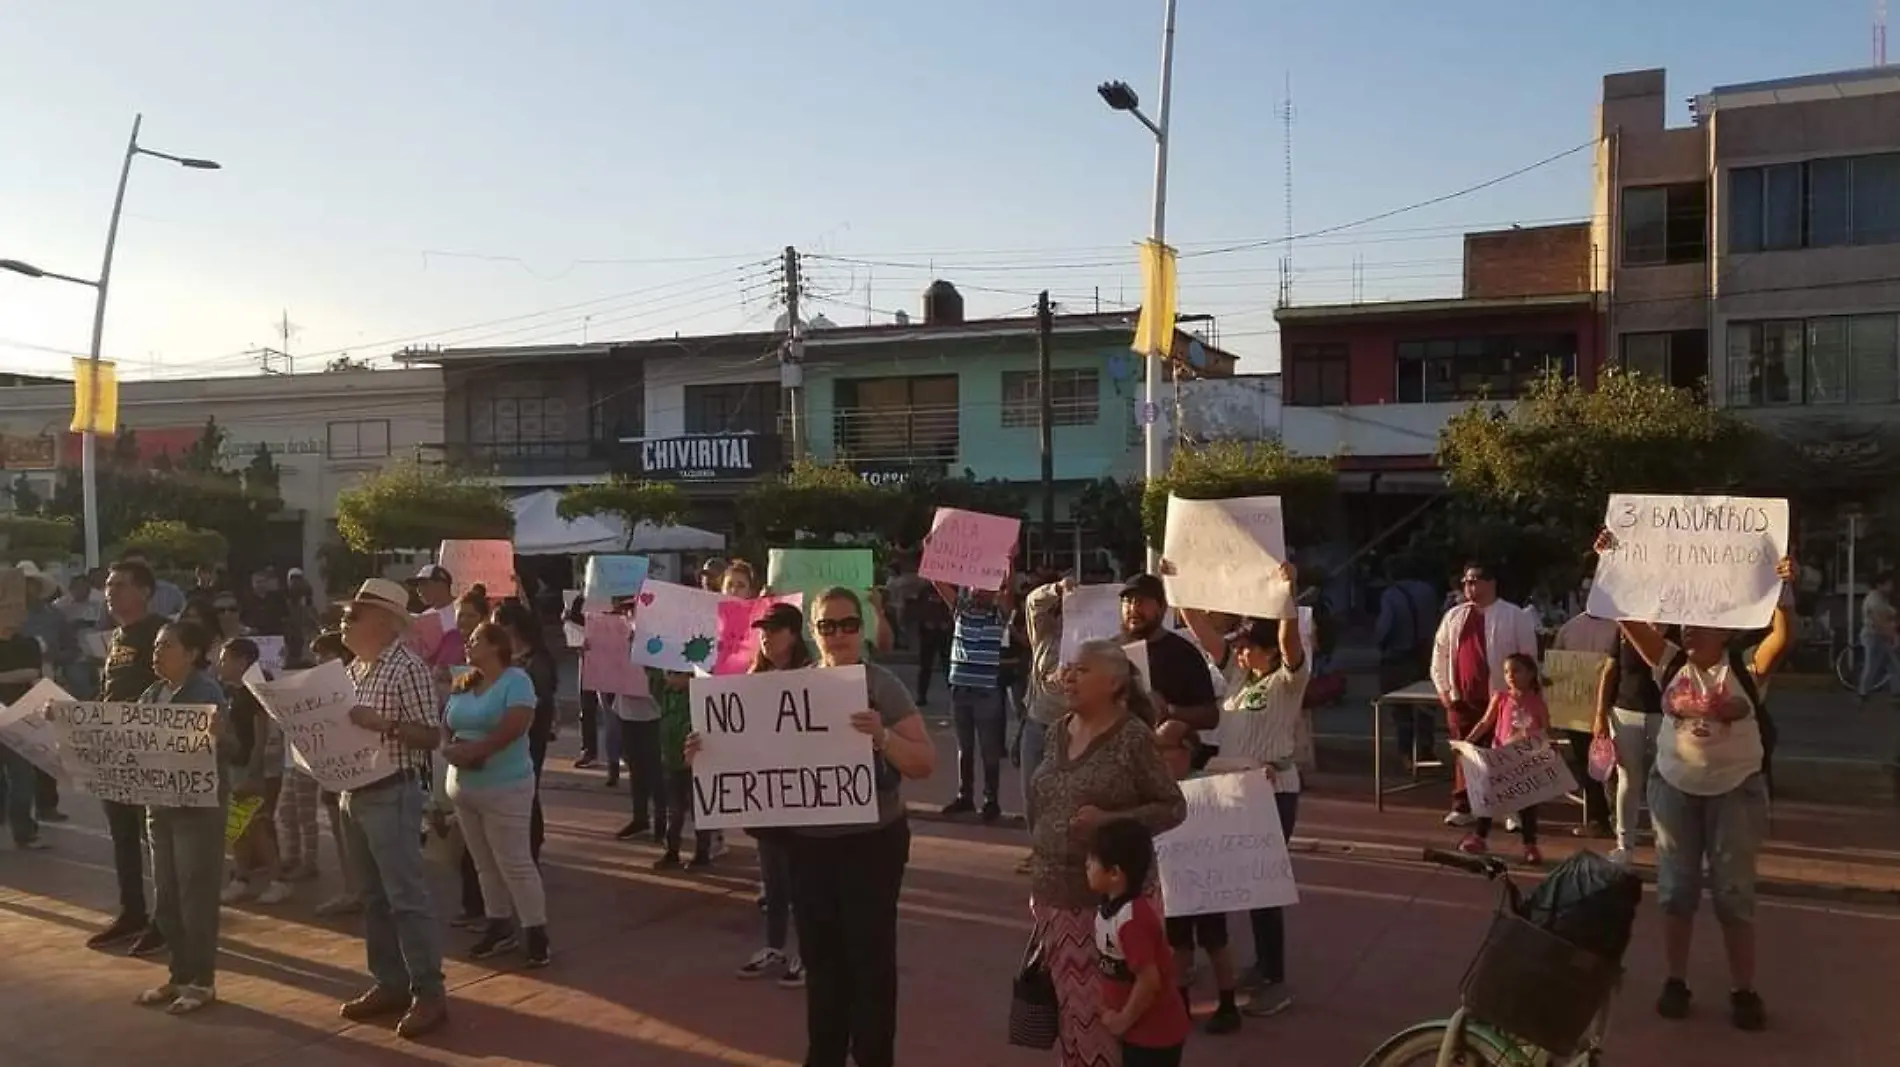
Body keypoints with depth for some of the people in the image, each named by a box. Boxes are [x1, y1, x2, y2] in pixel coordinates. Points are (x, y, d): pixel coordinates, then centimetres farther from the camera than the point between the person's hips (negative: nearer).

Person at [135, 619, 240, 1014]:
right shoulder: (152, 695, 8)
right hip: (160, 805, 8)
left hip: (198, 806, -8)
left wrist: (218, 734, -42)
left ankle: (202, 981, 11)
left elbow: (231, 751, -21)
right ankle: (180, 974, 26)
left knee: (196, 895, 0)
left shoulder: (207, 691, -14)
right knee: (166, 897, 14)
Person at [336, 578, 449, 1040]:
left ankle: (429, 994, 2)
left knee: (407, 897, -5)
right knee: (374, 897, 14)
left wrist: (385, 723, -26)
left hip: (392, 794, -9)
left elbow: (432, 737, -14)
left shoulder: (408, 668, -13)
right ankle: (390, 983, 25)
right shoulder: (355, 668, 12)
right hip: (355, 793, 9)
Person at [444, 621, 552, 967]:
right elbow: (445, 725, 12)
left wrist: (474, 750, -24)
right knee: (485, 864, 14)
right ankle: (499, 927, 25)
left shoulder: (515, 680, -11)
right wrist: (450, 750, -10)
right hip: (463, 786, 7)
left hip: (505, 787, -7)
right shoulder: (462, 684, 11)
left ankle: (536, 932, 2)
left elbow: (515, 725, -24)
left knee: (515, 863, -5)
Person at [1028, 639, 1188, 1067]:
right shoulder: (1058, 732, 8)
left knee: (1103, 1005, -3)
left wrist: (1109, 820, -21)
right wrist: (1040, 849, 16)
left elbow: (1173, 807, -9)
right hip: (1054, 892, 6)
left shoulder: (1133, 738, -11)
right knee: (1069, 999, 13)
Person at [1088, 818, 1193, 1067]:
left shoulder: (1131, 919, -29)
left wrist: (1123, 1020, -16)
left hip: (1154, 1033, -10)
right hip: (1141, 1030, 10)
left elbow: (1149, 981, -30)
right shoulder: (1114, 909, 2)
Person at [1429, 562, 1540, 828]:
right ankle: (1462, 808, 14)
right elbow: (1440, 654, 14)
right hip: (1461, 698, 3)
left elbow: (1528, 657, -2)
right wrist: (1443, 689, 8)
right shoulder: (1454, 616, 9)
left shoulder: (1515, 616, -2)